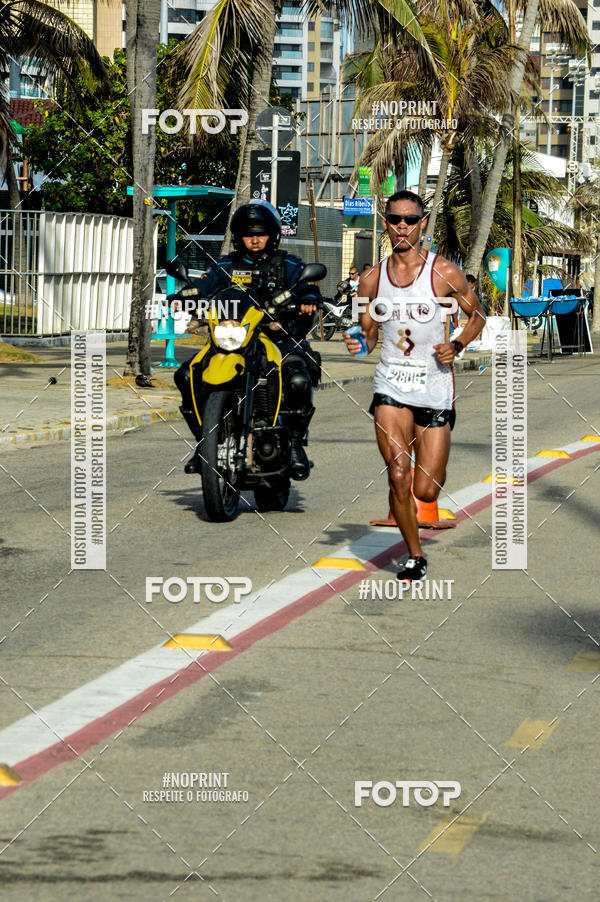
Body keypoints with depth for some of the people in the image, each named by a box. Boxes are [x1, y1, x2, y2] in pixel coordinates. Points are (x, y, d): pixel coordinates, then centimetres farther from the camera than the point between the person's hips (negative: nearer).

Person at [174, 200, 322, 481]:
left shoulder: (288, 265, 10)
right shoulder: (226, 266, 16)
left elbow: (308, 287, -5)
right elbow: (204, 285, 0)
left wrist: (308, 299, -30)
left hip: (279, 339, -2)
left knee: (299, 380, -34)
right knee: (187, 376, -18)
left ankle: (295, 443, -13)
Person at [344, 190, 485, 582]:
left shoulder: (444, 272, -5)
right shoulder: (372, 279, 4)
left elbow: (478, 315, 7)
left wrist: (457, 347, -10)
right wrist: (359, 343, -8)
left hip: (435, 386, -2)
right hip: (390, 386, 2)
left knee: (426, 491, 0)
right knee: (398, 474, -15)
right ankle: (415, 556, 5)